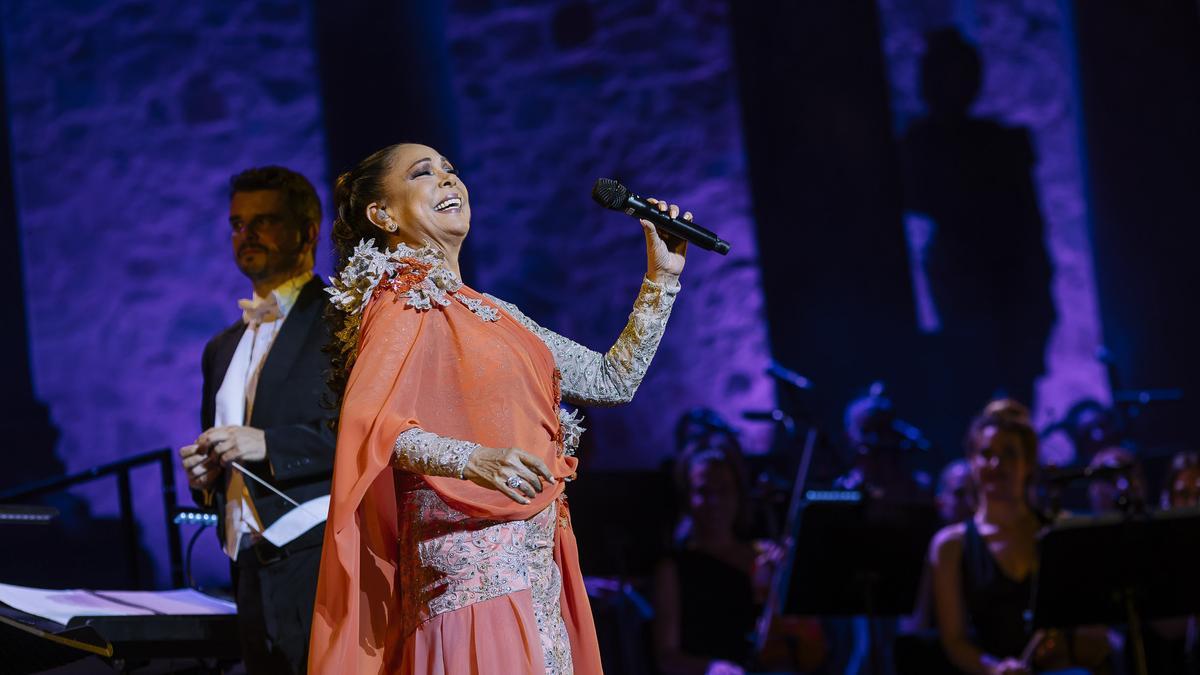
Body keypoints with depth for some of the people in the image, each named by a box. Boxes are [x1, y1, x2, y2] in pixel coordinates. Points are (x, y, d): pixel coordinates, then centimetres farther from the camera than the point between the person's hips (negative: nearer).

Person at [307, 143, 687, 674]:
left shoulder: (491, 313, 21)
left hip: (532, 565, 8)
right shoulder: (404, 303, -4)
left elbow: (612, 380, 21)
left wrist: (662, 277, 14)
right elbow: (367, 425, -20)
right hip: (472, 563, -8)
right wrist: (474, 460, -36)